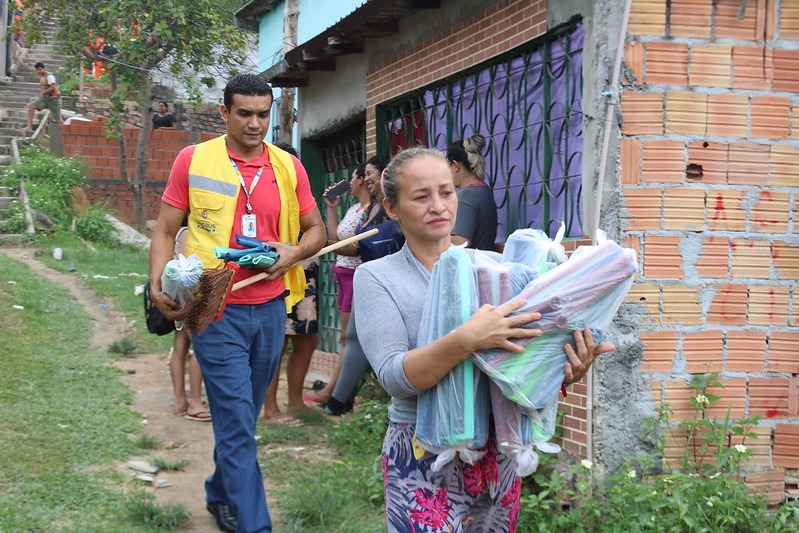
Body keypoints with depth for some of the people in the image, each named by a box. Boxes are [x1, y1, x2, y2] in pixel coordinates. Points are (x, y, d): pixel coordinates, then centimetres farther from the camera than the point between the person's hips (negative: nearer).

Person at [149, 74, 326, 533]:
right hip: (217, 309, -3)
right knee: (238, 424, -6)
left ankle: (221, 495, 36)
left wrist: (294, 252, -8)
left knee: (243, 417, 15)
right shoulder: (193, 161, -2)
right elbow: (165, 232, 1)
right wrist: (159, 286, -15)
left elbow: (317, 230, 13)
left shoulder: (288, 167, 6)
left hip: (270, 309, 4)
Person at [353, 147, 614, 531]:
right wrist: (466, 340, -33)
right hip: (424, 458, -3)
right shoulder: (375, 277, -5)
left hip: (498, 451, 3)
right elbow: (395, 376, -17)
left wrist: (565, 370, -18)